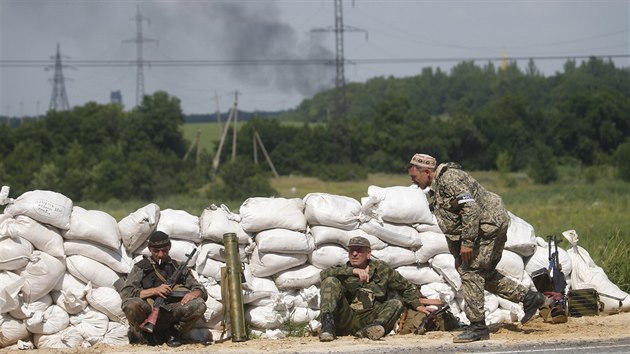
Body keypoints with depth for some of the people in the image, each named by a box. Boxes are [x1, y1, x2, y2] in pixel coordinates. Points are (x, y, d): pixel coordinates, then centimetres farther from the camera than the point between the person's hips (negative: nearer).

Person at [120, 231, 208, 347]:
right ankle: (144, 335, -3)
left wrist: (193, 294, -10)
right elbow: (125, 294, -3)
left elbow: (202, 292, 16)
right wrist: (154, 291, -14)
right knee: (131, 304, -35)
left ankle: (173, 333, 1)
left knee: (199, 305, -24)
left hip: (172, 314, 2)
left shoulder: (178, 267, 19)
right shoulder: (141, 268, 11)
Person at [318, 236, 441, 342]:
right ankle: (327, 324, -39)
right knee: (331, 281, -16)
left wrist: (417, 304, 17)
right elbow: (324, 274, -7)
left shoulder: (380, 268, 18)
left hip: (369, 320, 1)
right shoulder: (343, 270, 16)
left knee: (396, 304, -19)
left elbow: (405, 286, 28)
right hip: (345, 320, -1)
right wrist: (352, 271, -16)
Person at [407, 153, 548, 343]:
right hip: (492, 227, 11)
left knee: (471, 272, -11)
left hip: (489, 224, -11)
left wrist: (467, 242, -26)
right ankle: (529, 297, 22)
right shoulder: (436, 188, 17)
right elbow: (451, 225, 23)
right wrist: (457, 253, 19)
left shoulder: (449, 178, -16)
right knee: (485, 274, 16)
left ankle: (478, 327, -8)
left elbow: (470, 208, -25)